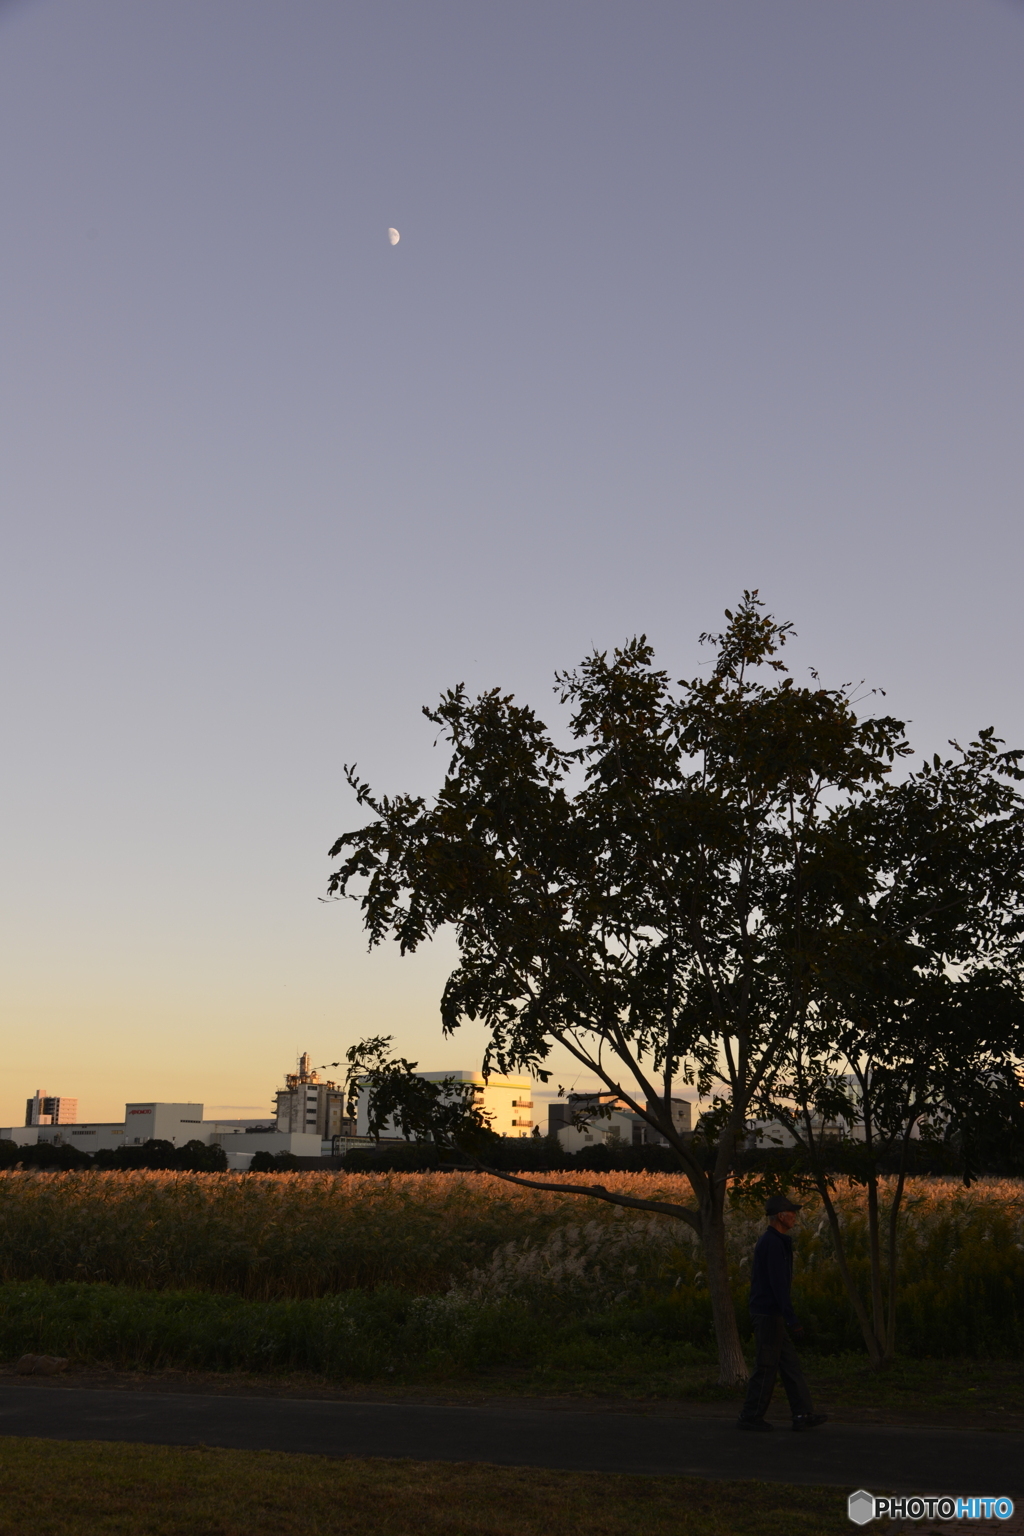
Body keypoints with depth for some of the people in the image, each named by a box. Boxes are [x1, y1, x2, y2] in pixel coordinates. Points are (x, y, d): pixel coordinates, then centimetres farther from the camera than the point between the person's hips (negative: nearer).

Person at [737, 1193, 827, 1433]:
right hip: (770, 1313, -10)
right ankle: (751, 1416, 7)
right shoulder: (774, 1243, -18)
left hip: (768, 1313, 10)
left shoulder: (768, 1241, 15)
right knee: (767, 1367, -1)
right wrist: (792, 1319, -23)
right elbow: (778, 1283, -23)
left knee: (790, 1363, 10)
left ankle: (802, 1415, 12)